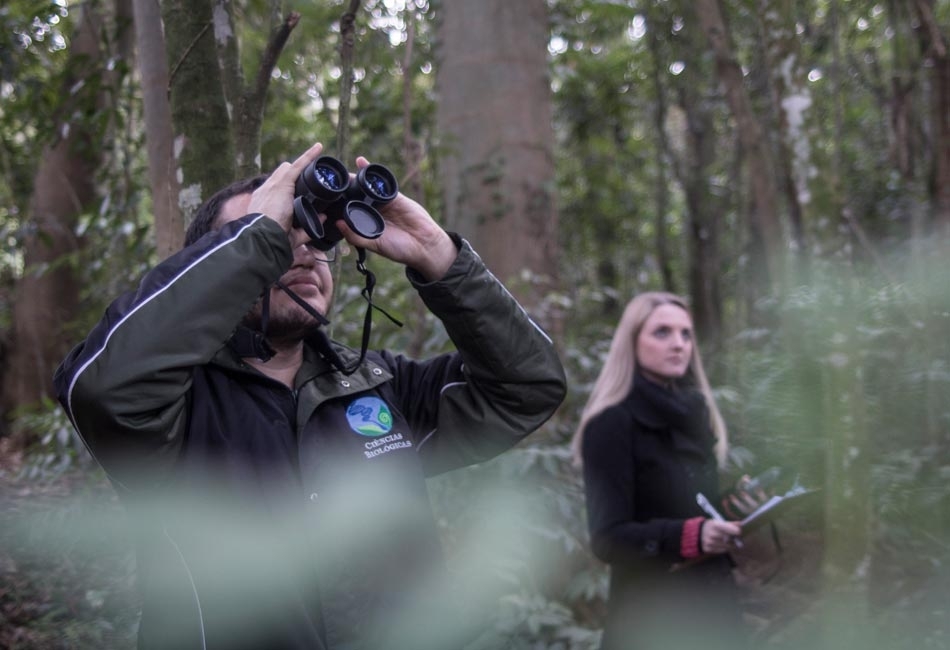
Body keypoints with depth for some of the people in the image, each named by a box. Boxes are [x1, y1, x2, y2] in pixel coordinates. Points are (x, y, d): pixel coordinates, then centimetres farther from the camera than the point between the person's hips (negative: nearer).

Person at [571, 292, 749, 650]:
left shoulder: (694, 413, 10)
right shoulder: (612, 423, -11)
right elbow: (608, 537, -17)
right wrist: (690, 536, -30)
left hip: (713, 606, 6)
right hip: (651, 619, -6)